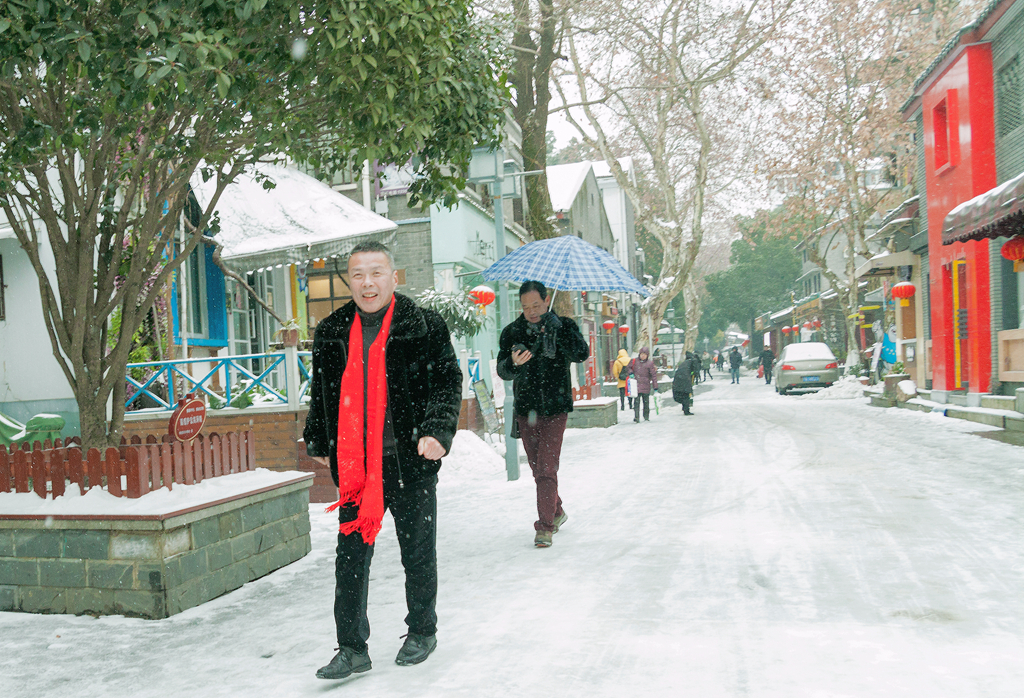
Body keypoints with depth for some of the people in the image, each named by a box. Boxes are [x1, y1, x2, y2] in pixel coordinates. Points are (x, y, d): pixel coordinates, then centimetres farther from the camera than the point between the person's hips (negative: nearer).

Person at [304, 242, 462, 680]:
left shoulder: (425, 326, -3)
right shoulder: (331, 333, 9)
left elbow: (448, 382, -3)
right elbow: (321, 394, 18)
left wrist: (437, 431, -16)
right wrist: (318, 442, 20)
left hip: (411, 462, -3)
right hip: (353, 466, 3)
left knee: (418, 553, 12)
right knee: (350, 556, 5)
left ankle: (422, 632, 32)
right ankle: (352, 648, 18)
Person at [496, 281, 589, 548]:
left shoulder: (563, 326, -3)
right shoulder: (512, 331, 1)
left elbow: (581, 355, -19)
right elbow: (503, 371, -5)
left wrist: (557, 329, -31)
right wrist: (513, 363, -28)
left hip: (554, 408, -3)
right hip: (525, 409, 4)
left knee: (547, 469, -11)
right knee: (537, 468, 14)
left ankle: (545, 526, -4)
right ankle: (557, 512, 35)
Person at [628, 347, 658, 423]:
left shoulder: (649, 363, -2)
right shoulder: (634, 361, 5)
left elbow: (654, 375, -1)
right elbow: (628, 367, 22)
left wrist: (655, 387, -4)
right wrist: (631, 372, 0)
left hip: (646, 386, -1)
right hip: (636, 385, 1)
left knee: (646, 401, 8)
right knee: (636, 401, -7)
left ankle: (646, 417, 21)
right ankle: (636, 417, -9)